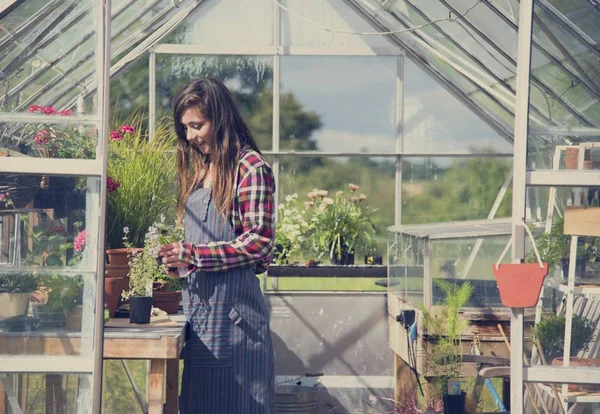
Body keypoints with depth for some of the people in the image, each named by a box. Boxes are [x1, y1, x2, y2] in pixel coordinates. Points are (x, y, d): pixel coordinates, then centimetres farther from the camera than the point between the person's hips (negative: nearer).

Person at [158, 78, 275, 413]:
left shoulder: (250, 166, -9)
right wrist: (178, 261, 3)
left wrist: (192, 255, -16)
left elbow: (258, 241, -15)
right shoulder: (199, 168, 16)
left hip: (233, 309, -8)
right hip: (199, 308, 8)